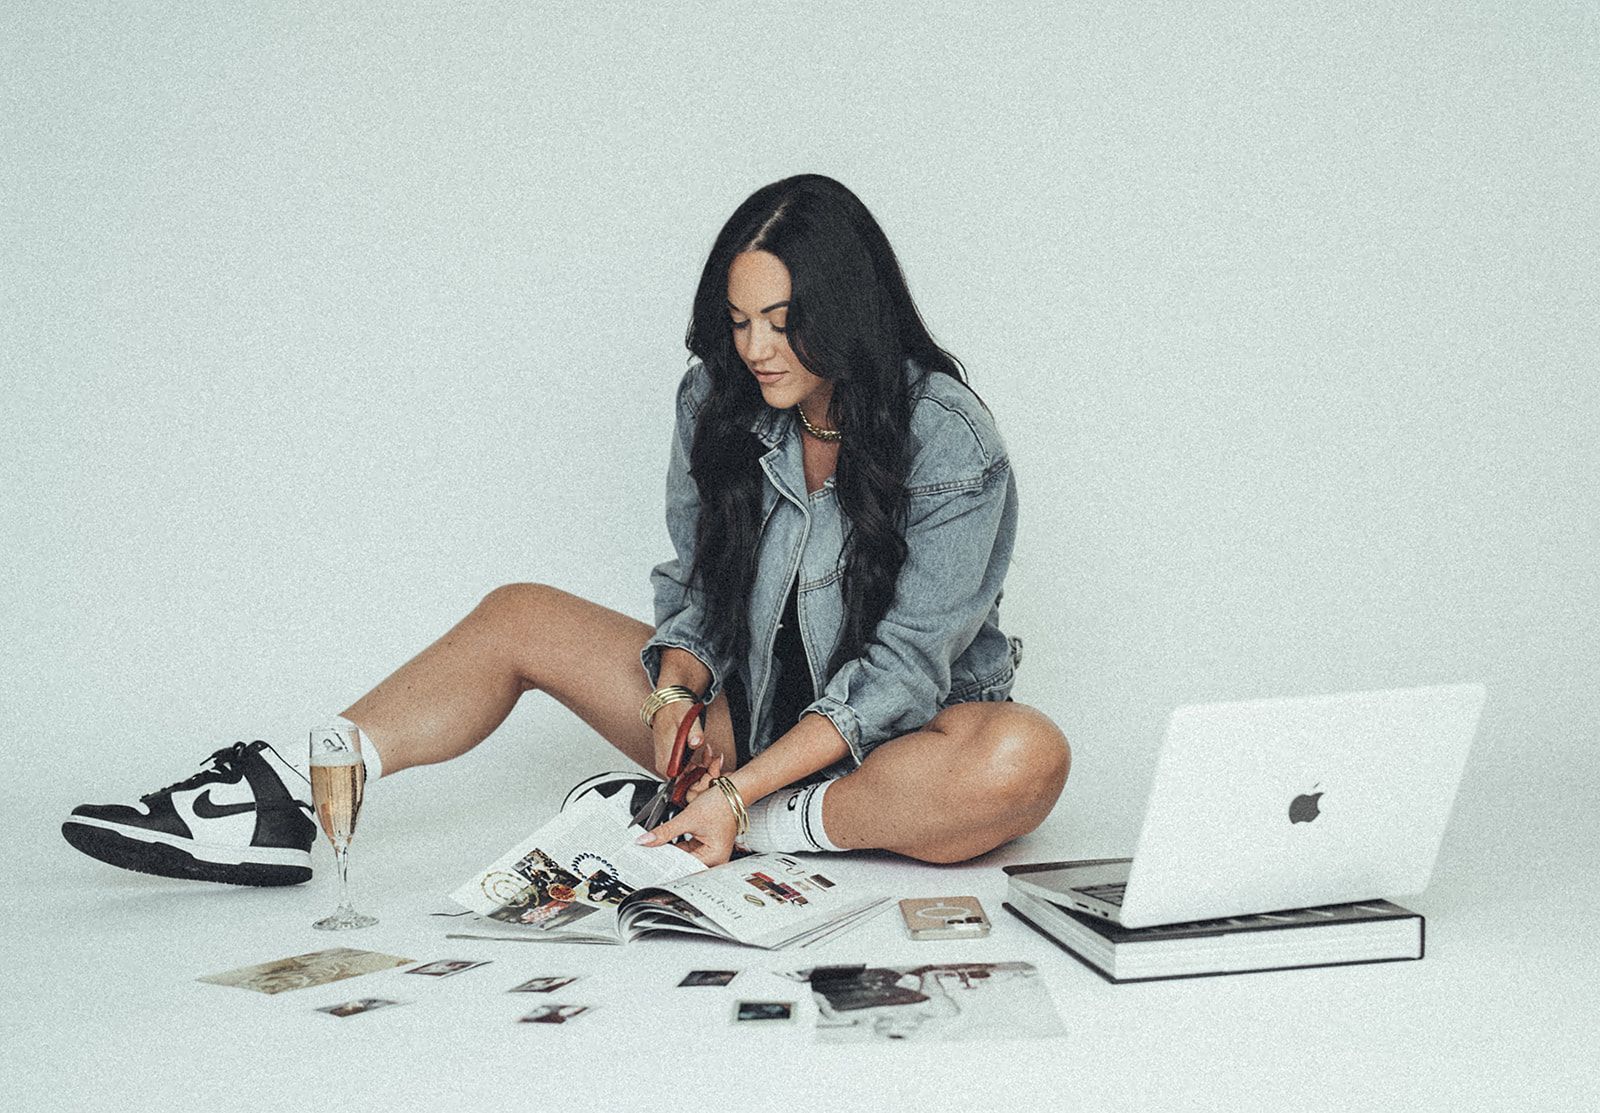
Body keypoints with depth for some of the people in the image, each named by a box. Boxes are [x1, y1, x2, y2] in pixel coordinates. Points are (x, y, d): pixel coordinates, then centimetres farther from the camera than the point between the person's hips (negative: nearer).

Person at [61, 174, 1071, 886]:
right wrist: (677, 688, -17)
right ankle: (284, 800, -16)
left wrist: (743, 792, -30)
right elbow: (697, 587, 6)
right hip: (752, 715, 5)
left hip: (896, 743, -4)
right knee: (522, 616, -7)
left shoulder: (952, 445, -19)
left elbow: (903, 666, -22)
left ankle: (755, 830, -28)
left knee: (1026, 760, -38)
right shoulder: (720, 404, -3)